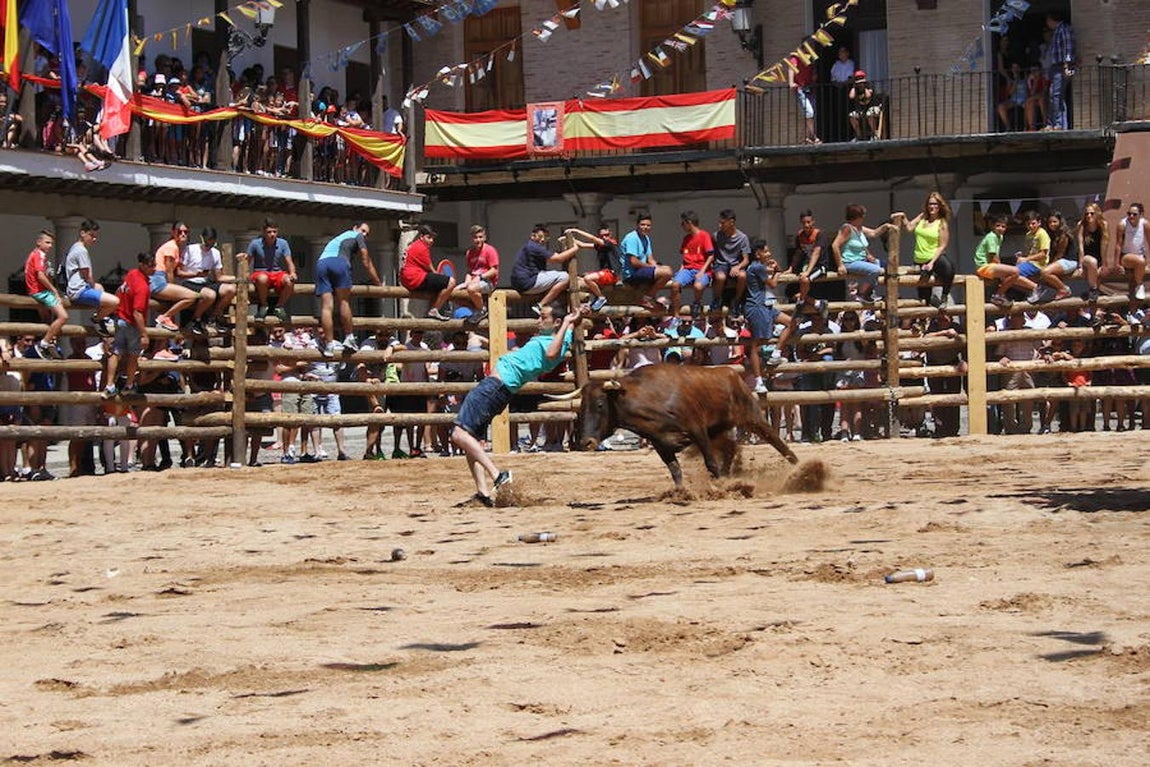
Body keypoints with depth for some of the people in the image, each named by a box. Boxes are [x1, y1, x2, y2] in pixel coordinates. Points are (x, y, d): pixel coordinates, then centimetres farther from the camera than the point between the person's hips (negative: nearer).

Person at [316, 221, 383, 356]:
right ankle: (349, 338, -1)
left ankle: (330, 344, -11)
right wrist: (378, 283, 30)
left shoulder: (337, 238, 42)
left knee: (326, 306, -5)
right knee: (344, 302, 2)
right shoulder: (357, 236, 23)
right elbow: (367, 264, 22)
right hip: (339, 261, -5)